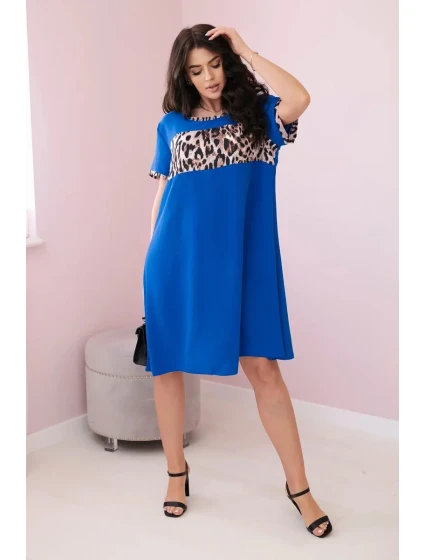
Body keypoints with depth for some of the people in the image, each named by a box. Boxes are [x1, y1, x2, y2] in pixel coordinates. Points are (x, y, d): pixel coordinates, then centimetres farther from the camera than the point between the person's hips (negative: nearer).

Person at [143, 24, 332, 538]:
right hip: (178, 261, 2)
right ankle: (177, 470, 27)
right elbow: (162, 192, 12)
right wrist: (151, 254, 8)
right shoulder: (171, 124, 9)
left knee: (262, 367, -2)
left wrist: (244, 49, -8)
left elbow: (300, 99, -18)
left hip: (242, 260, -2)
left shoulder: (257, 113, 4)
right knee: (167, 364, 8)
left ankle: (298, 486, 10)